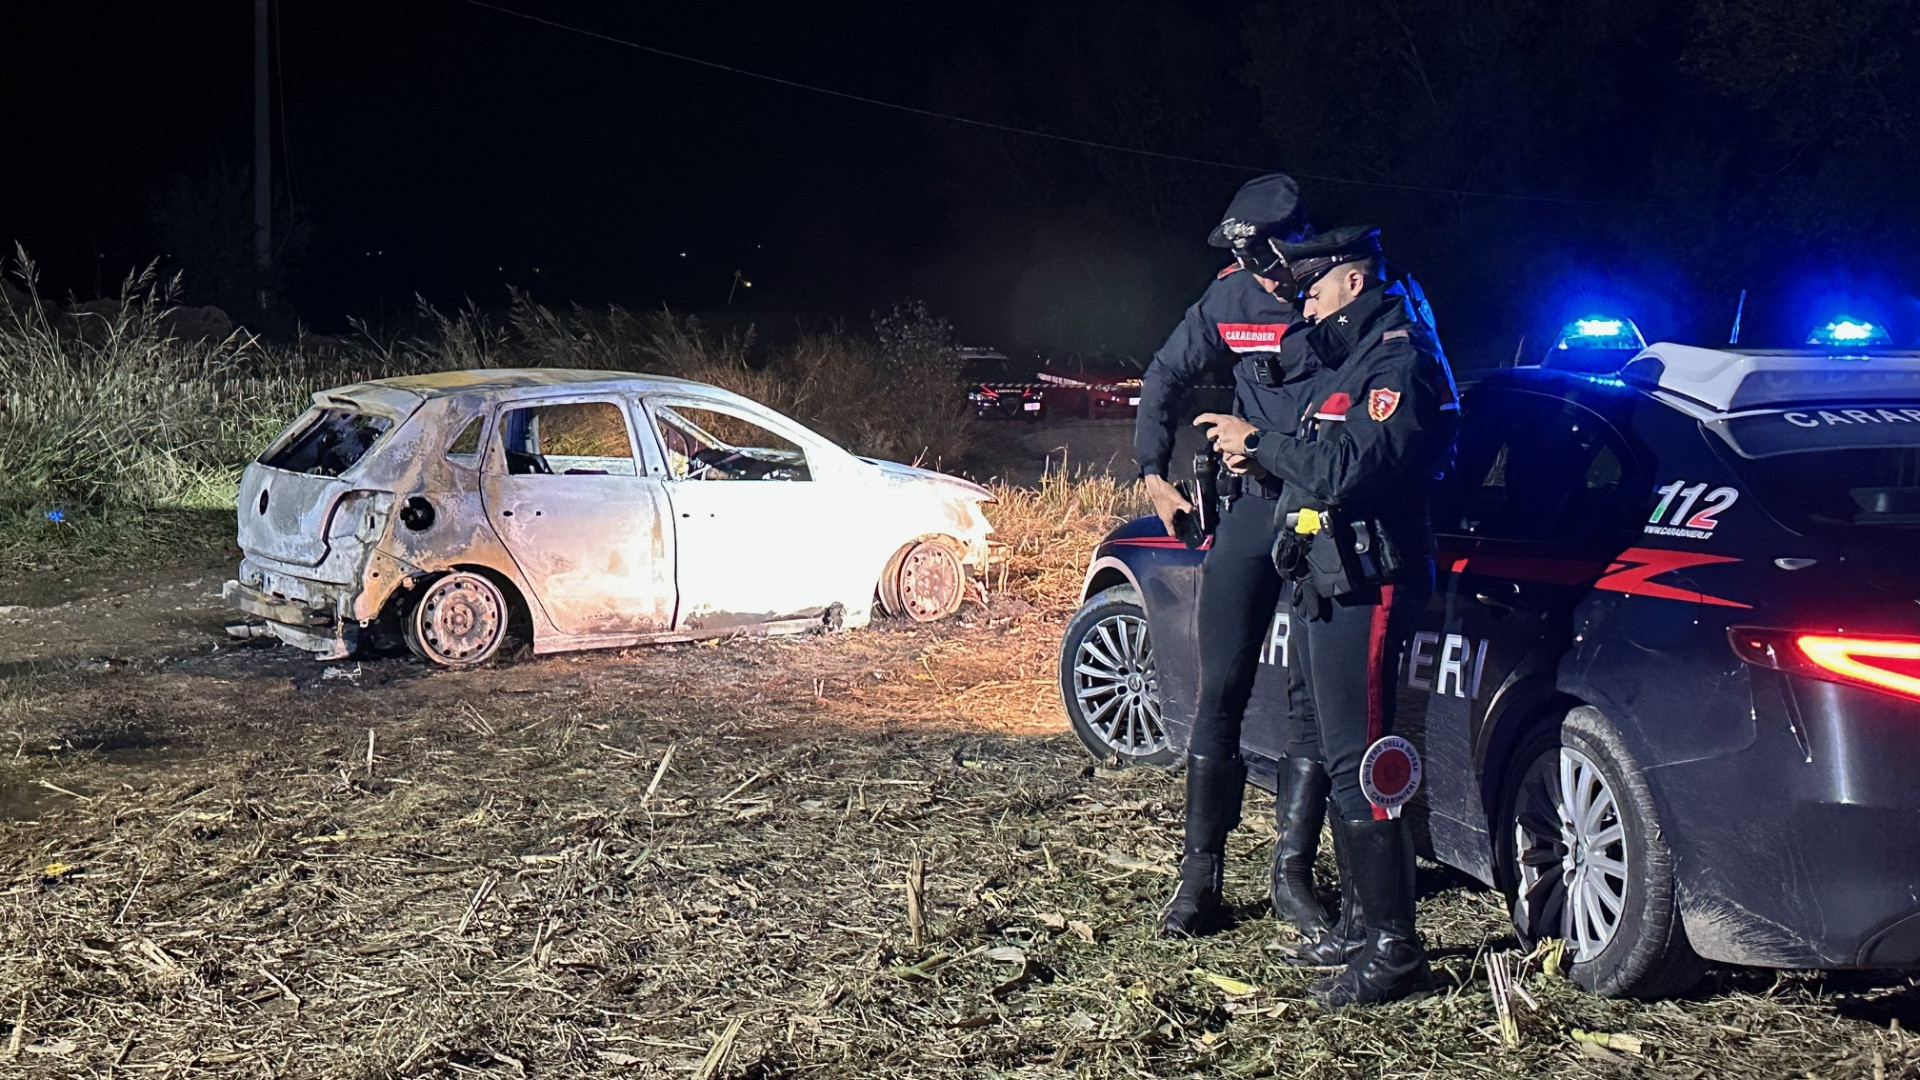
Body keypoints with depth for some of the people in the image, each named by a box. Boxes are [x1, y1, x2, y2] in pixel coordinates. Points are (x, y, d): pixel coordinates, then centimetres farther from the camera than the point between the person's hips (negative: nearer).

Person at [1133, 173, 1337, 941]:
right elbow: (1166, 377, 12)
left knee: (1313, 695, 1)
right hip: (1253, 508, 2)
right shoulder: (1232, 299, 0)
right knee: (1221, 691, 0)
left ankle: (1293, 873, 10)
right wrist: (1153, 473, 5)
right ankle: (1201, 872, 6)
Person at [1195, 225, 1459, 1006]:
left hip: (1362, 590, -11)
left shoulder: (1402, 362, -13)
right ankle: (1361, 919, 26)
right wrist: (1259, 452, 8)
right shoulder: (1352, 360, 21)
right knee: (1324, 751, 16)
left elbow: (1347, 467, -24)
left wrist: (1259, 441, -14)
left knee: (1356, 764, -11)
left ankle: (1393, 951, -7)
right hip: (1325, 584, 11)